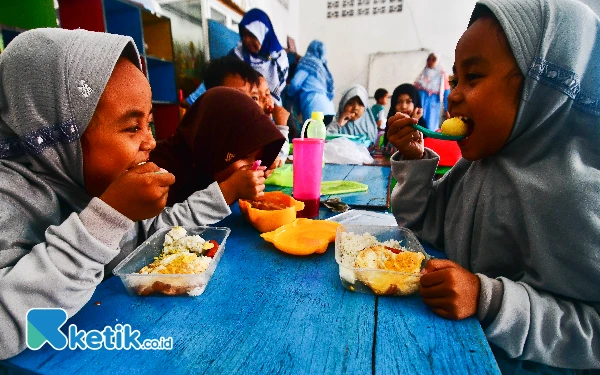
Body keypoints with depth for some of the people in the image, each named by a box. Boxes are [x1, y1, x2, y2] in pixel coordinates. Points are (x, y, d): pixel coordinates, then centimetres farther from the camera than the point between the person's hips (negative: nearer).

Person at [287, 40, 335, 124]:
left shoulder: (308, 62, 5)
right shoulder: (322, 66, 24)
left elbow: (295, 83, -3)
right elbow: (331, 90, 19)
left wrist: (289, 93, 15)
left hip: (315, 110, -7)